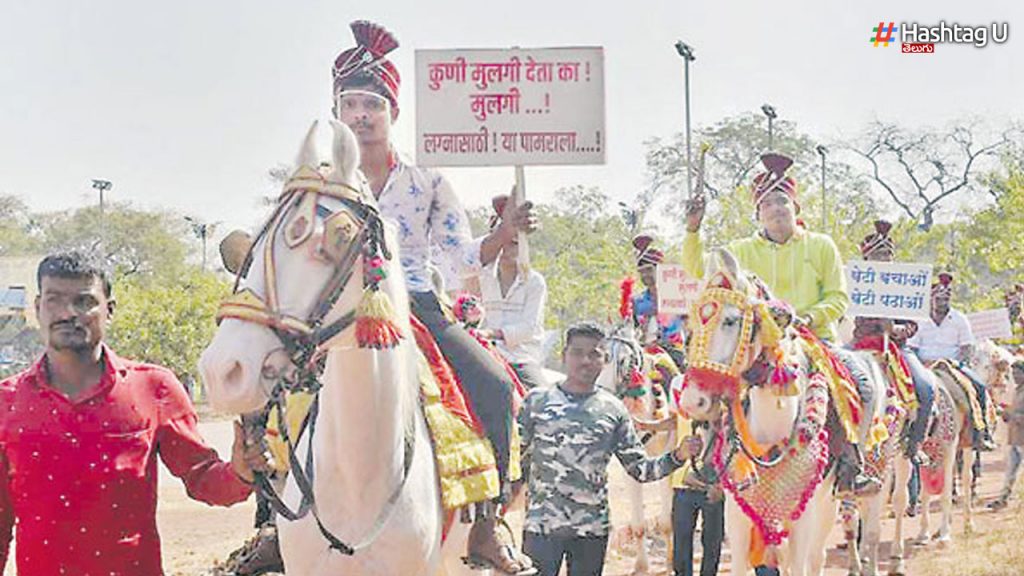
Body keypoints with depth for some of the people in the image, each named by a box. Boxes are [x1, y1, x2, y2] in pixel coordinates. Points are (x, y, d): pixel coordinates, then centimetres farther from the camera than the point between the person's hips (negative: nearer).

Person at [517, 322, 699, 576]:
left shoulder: (614, 409, 7)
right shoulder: (537, 400, 3)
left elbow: (640, 468, 7)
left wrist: (678, 456, -7)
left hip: (592, 528, 2)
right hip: (541, 525, -2)